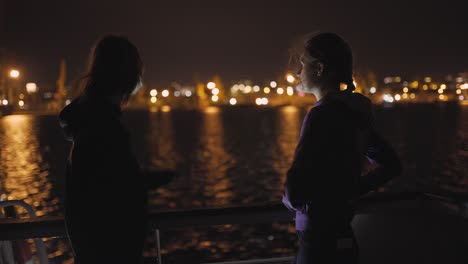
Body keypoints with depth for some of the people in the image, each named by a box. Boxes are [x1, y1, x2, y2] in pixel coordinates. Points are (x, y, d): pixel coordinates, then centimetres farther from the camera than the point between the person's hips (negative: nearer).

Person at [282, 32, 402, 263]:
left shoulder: (322, 115, -18)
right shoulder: (353, 113, 6)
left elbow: (294, 194, -25)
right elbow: (391, 165, 18)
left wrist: (289, 200, -2)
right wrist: (348, 193, 10)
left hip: (320, 244, -8)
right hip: (343, 238, 8)